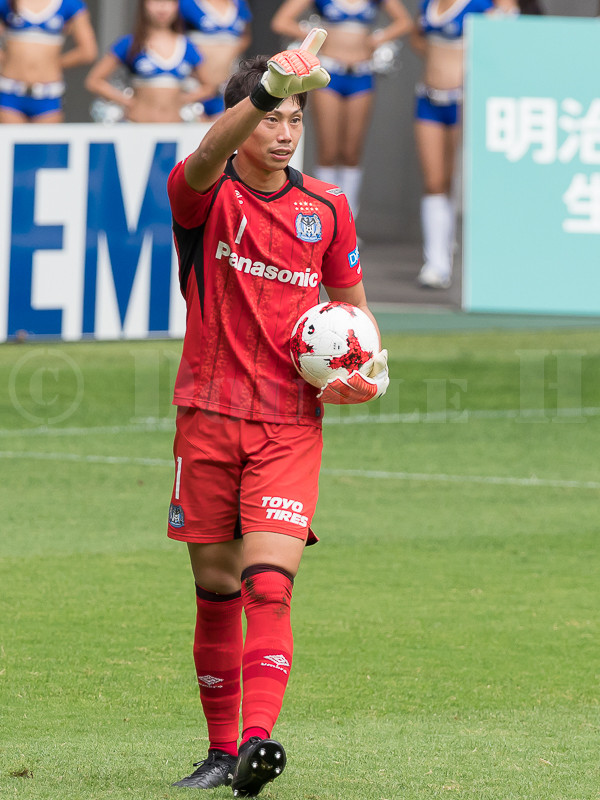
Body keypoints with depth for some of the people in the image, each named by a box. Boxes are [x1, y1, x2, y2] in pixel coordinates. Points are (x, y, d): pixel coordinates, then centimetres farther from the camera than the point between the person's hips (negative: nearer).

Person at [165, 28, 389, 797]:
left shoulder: (326, 208, 6)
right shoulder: (204, 195, -4)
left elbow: (351, 300, 19)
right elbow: (208, 157, -29)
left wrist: (371, 365, -2)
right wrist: (267, 87, -46)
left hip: (291, 423, 0)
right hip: (209, 417, 0)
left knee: (268, 581, -16)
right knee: (215, 589, 6)